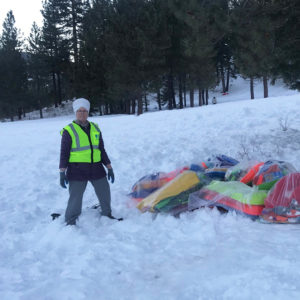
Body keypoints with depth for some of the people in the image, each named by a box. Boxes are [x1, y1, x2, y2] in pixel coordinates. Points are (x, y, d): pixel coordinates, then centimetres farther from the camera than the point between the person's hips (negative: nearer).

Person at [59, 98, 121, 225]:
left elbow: (102, 149, 17)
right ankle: (70, 222, 13)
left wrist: (109, 167, 14)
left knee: (105, 193, 13)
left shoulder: (95, 128, 12)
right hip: (77, 170, -5)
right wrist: (62, 172, -10)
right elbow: (64, 153, -3)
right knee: (75, 198, -5)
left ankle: (107, 214, 35)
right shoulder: (69, 130, -3)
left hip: (96, 168, 5)